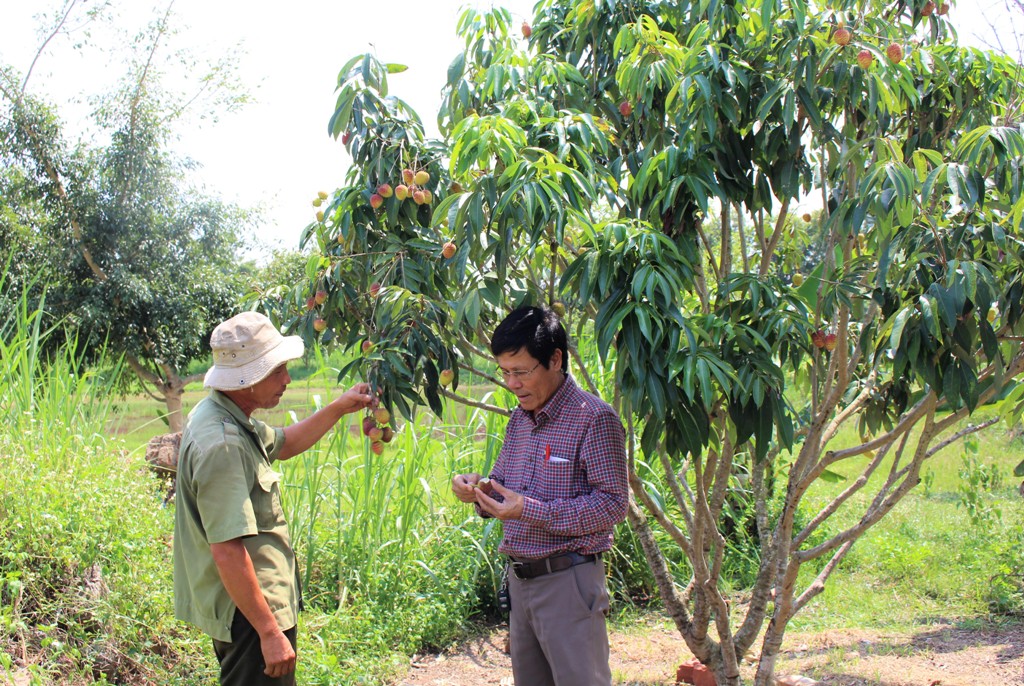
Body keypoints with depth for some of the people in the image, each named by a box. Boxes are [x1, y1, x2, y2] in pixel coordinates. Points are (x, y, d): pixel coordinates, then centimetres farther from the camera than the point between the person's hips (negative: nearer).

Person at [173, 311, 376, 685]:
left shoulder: (218, 413, 5)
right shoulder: (222, 446, -28)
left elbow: (281, 444, 23)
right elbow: (227, 550, -30)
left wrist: (339, 408, 15)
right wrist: (269, 631, -25)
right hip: (248, 613, -11)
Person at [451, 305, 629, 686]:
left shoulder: (594, 418, -14)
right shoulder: (520, 418, 11)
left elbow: (613, 504, -17)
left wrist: (531, 510, -22)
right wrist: (478, 490, -5)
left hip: (568, 579, -8)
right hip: (520, 579, 8)